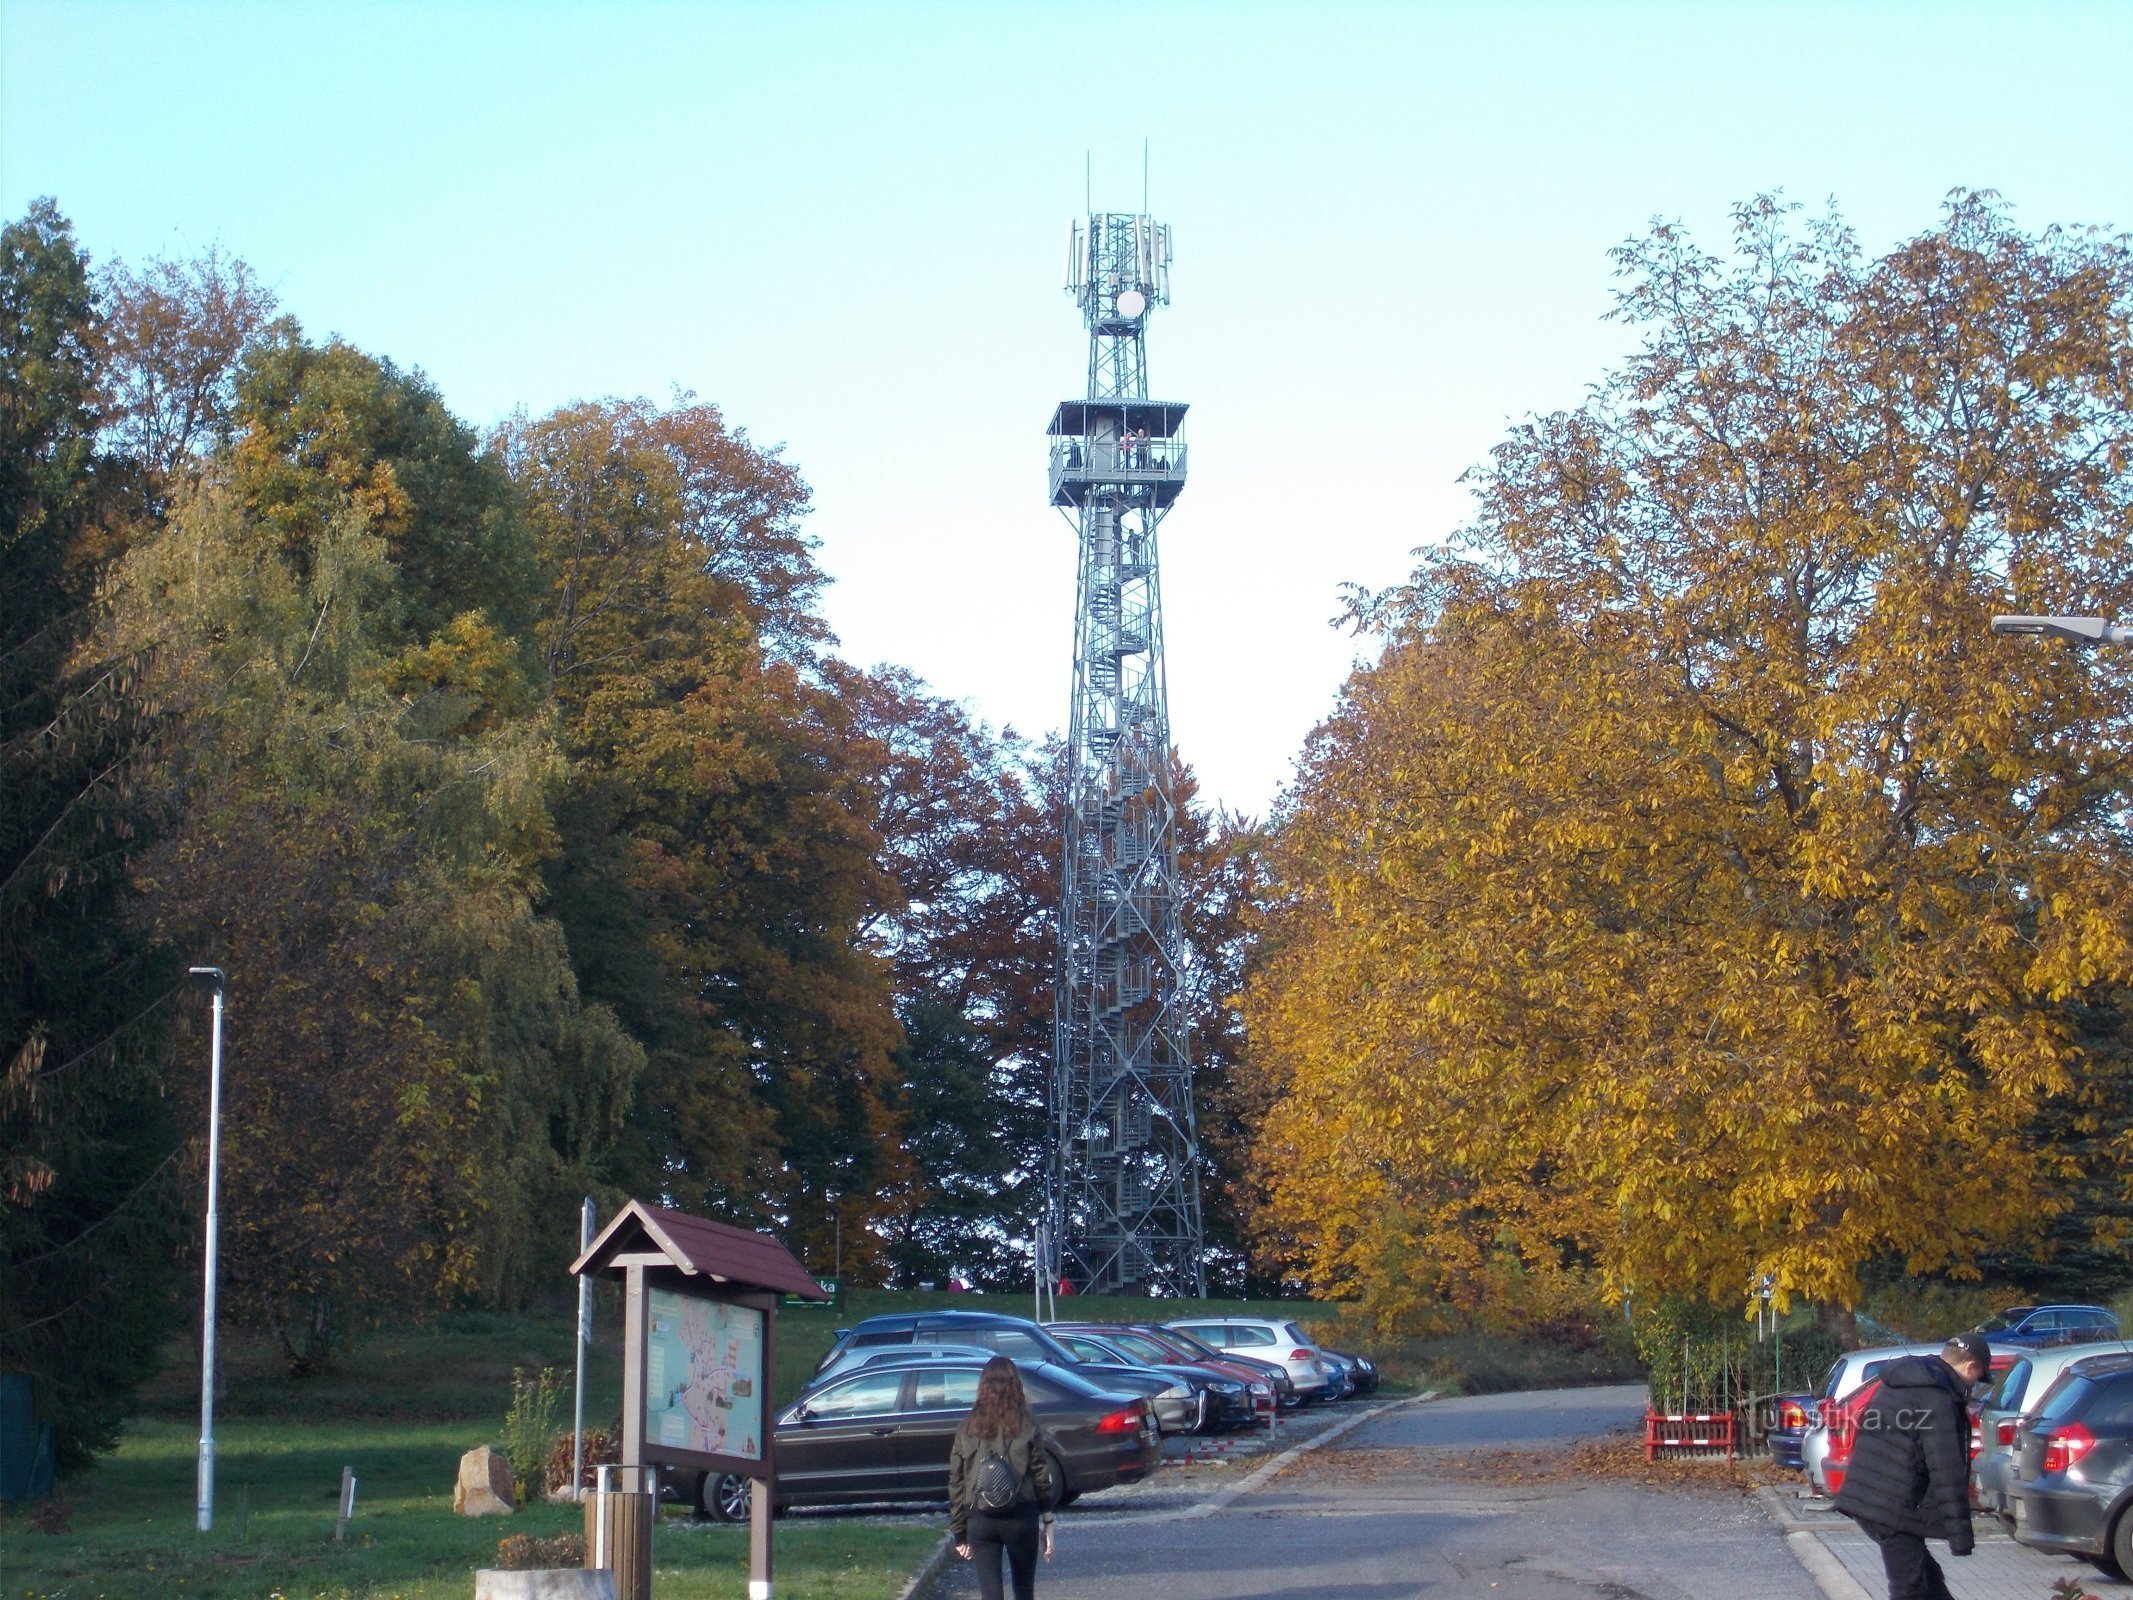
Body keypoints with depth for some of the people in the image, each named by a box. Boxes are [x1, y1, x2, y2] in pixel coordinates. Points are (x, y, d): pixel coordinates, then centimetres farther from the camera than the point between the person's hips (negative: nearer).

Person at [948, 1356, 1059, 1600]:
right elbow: (1042, 1479, -3)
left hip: (980, 1520, 1)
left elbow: (956, 1483, 3)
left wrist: (959, 1533, 9)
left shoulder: (968, 1429, 1)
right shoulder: (1026, 1426, -3)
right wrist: (1047, 1525, 6)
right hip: (1021, 1517, -1)